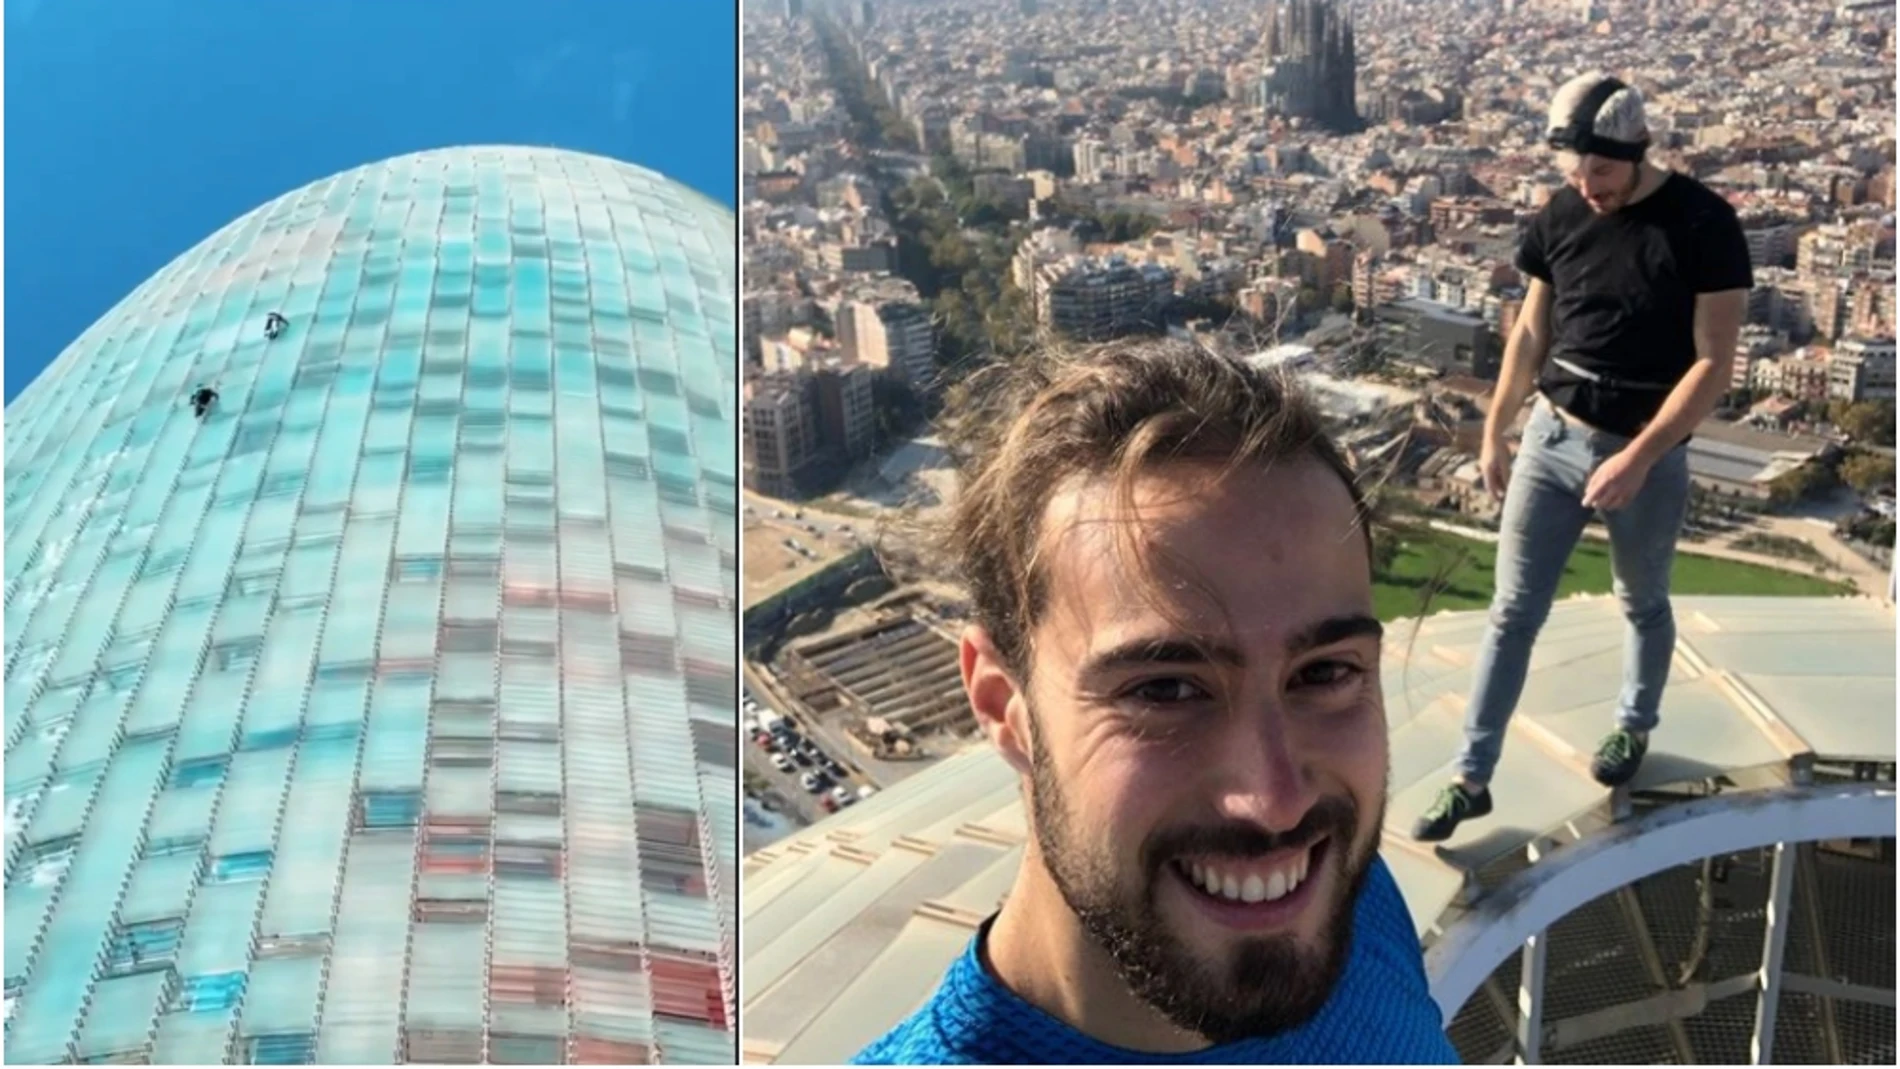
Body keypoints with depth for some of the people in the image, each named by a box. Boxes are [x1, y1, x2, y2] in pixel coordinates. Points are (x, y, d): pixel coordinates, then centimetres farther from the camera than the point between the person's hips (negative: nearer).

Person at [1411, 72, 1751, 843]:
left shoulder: (1703, 224, -15)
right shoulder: (1561, 217, -2)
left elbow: (1713, 362, -15)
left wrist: (1639, 456, -22)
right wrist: (1494, 432, 10)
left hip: (1649, 454, -3)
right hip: (1552, 438, 3)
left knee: (1643, 605, 18)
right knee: (1513, 613, 3)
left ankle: (1635, 726, 45)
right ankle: (1471, 779, 10)